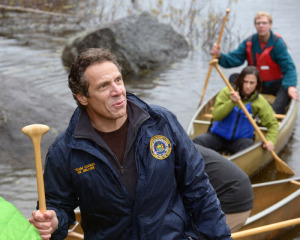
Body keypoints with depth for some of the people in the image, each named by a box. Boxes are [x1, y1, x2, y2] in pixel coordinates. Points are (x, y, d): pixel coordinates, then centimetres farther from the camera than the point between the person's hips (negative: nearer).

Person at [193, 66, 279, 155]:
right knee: (198, 141, -26)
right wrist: (232, 102, -28)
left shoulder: (260, 102, -3)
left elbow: (273, 124, 1)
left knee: (248, 144, -34)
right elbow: (216, 116, -15)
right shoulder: (227, 92, -6)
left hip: (241, 139, 0)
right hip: (218, 136, 0)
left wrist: (270, 140, -18)